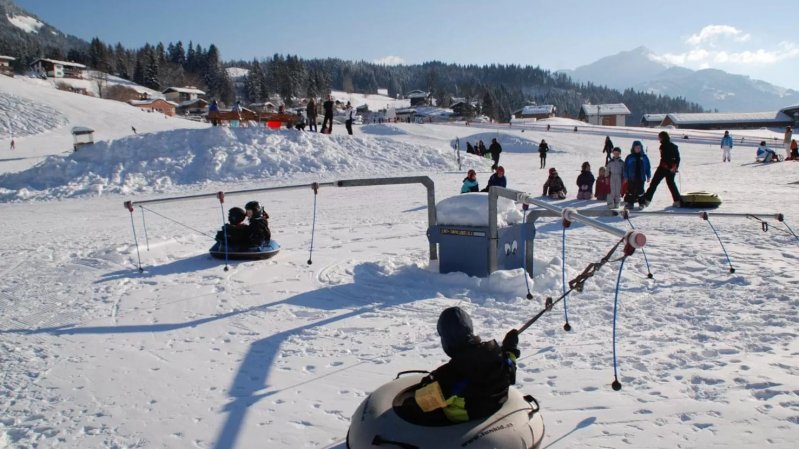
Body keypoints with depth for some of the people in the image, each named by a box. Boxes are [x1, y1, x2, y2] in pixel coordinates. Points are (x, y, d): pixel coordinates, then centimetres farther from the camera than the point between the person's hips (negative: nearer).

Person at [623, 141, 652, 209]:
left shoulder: (644, 157, 4)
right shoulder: (629, 157, 0)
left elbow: (648, 167, 8)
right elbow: (626, 167, 1)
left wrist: (648, 176, 5)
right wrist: (626, 177, -2)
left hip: (641, 178, 1)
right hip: (632, 178, -1)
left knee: (640, 191, 8)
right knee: (631, 191, 2)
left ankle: (641, 203, 17)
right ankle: (630, 203, 8)